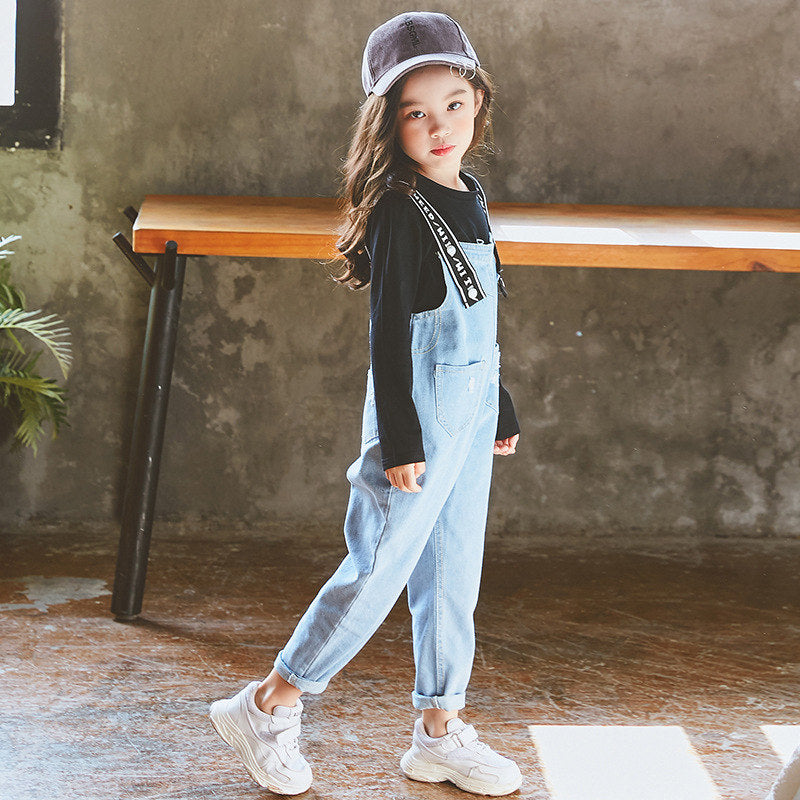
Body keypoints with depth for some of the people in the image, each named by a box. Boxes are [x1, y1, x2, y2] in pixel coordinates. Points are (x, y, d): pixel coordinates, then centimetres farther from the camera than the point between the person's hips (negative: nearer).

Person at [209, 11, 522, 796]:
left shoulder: (470, 200, 10)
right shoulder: (400, 210, -15)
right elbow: (389, 333, -17)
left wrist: (502, 412, 22)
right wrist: (399, 440, -19)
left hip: (470, 417, 8)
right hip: (419, 414, -8)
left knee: (453, 575, 12)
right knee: (380, 571, -3)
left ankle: (440, 731, 23)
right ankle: (266, 708, 11)